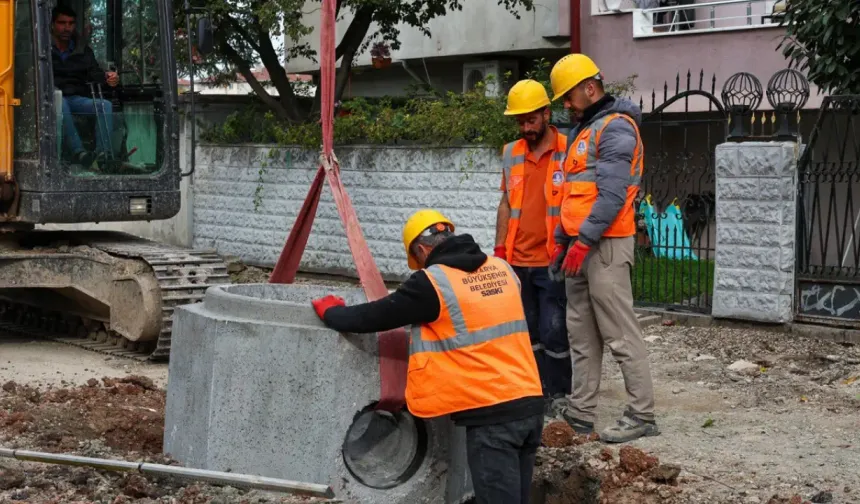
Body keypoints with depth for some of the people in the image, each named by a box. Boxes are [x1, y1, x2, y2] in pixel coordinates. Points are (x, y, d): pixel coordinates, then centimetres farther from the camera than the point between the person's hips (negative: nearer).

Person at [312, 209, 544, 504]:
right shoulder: (503, 270, 12)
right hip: (529, 402, 7)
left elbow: (375, 316, 0)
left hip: (491, 413, -7)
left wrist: (331, 312, 18)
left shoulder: (433, 281, -7)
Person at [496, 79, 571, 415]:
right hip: (518, 261, 5)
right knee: (528, 332, 10)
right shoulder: (511, 154, 10)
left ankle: (560, 396, 9)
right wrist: (499, 249, 11)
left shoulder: (568, 151, -5)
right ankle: (538, 393, 20)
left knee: (554, 331, -3)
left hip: (553, 262, -5)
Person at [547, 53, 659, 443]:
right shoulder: (582, 130, 20)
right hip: (580, 244, 10)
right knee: (582, 335, 11)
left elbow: (613, 193, -20)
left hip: (604, 245, -10)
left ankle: (642, 415, -3)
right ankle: (579, 414, 16)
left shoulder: (616, 127, -11)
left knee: (620, 334, -8)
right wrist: (562, 237, 18)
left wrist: (585, 240, -21)